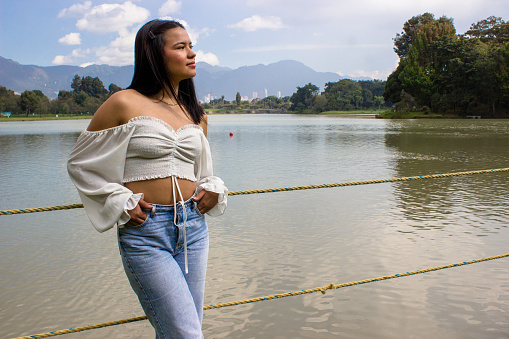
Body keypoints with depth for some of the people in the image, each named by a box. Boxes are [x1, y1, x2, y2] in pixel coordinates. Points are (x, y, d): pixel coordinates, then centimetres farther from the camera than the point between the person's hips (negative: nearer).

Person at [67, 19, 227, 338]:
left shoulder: (196, 114, 11)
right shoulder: (125, 103, -5)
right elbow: (80, 163, 2)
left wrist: (213, 190, 4)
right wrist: (121, 204, -6)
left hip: (193, 226, 6)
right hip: (145, 232, -5)